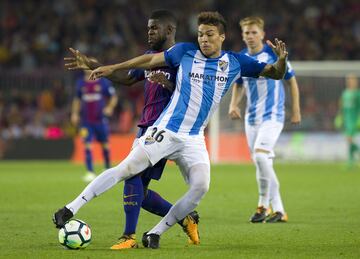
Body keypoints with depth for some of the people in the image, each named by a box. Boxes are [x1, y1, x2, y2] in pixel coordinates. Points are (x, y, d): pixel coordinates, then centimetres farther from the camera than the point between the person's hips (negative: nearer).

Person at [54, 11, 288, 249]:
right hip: (165, 130, -2)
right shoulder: (186, 51, 1)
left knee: (201, 187, -19)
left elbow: (275, 73, 6)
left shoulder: (235, 62, 5)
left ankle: (154, 234, -6)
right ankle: (70, 209, -8)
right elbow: (151, 60, 8)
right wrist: (113, 68, 6)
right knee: (126, 169, -14)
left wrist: (281, 60, -17)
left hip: (195, 140, 2)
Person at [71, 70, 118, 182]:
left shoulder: (104, 82, -3)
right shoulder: (80, 83, 5)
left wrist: (109, 107, -13)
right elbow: (77, 99, 17)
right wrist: (75, 113, 8)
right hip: (86, 121, 1)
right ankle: (90, 172, -10)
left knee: (104, 145, 9)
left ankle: (108, 170, 27)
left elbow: (113, 97, 4)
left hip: (100, 119, -1)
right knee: (87, 145, -11)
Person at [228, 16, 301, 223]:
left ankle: (264, 205, -10)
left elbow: (291, 80, 1)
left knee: (260, 155, -24)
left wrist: (296, 111, 1)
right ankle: (279, 211, 15)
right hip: (252, 117, 6)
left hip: (273, 115, -6)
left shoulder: (274, 54, -9)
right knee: (262, 164, 7)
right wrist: (234, 104, 2)